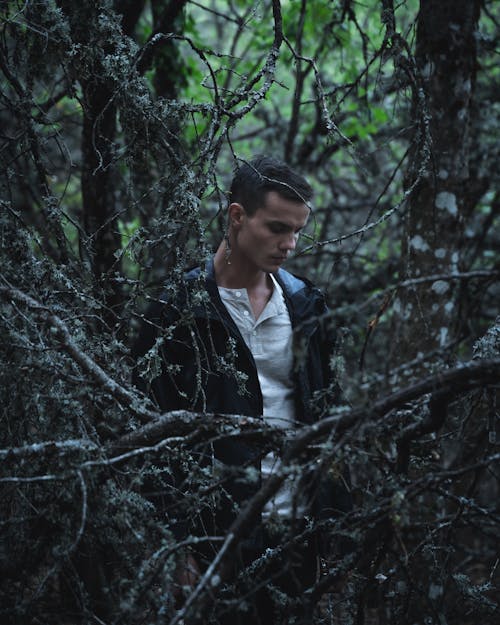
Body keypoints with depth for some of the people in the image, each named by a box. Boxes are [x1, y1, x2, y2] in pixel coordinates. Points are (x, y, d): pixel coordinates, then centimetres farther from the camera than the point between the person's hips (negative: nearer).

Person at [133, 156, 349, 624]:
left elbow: (325, 414, 13)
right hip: (222, 529, -4)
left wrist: (333, 516, 8)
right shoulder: (180, 312, -6)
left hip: (299, 527, 4)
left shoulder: (305, 305, 8)